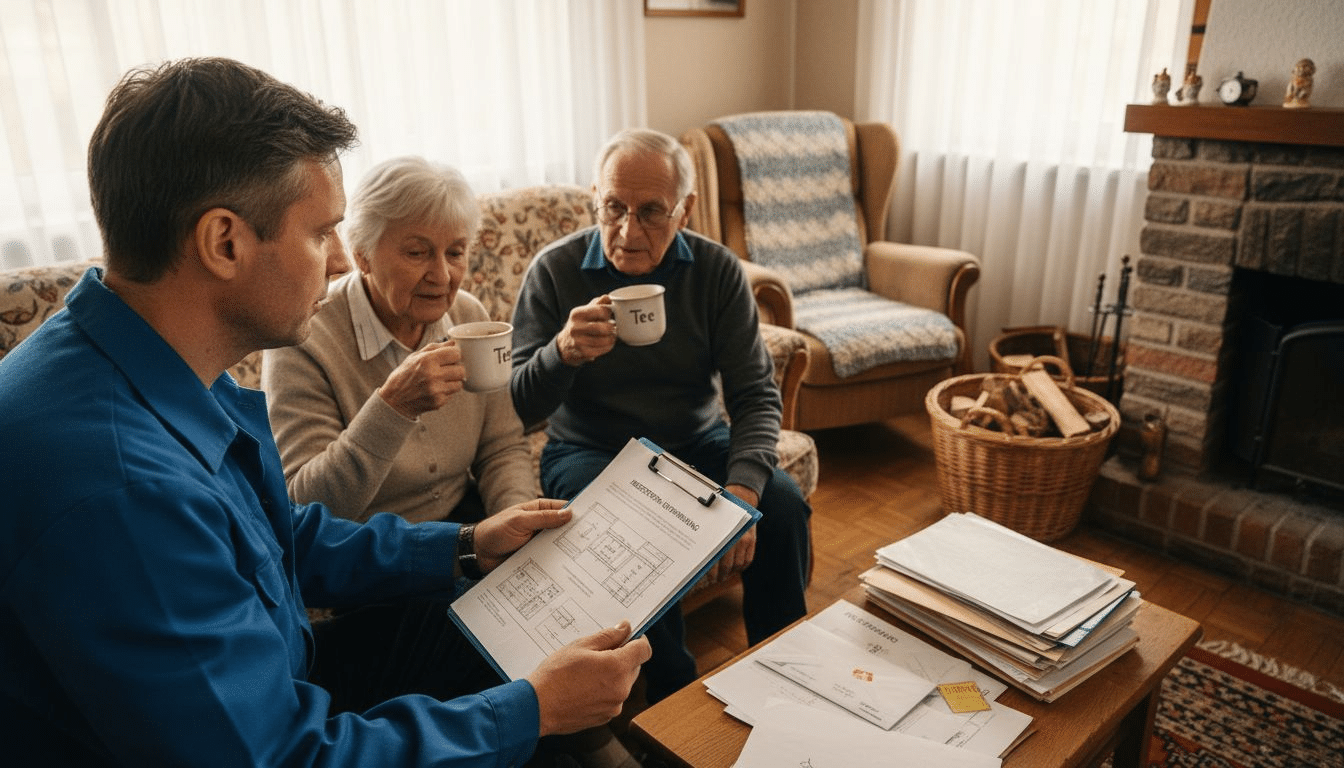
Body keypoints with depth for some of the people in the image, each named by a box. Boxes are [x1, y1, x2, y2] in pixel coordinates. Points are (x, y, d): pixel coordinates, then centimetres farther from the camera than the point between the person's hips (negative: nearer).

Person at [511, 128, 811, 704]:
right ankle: (676, 697, -9)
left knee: (783, 505, -21)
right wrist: (561, 353, -37)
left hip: (696, 442, 3)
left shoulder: (717, 271, -6)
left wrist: (743, 487, -27)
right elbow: (519, 409, -13)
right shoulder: (553, 272, -11)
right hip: (589, 451, -2)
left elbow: (756, 395, -8)